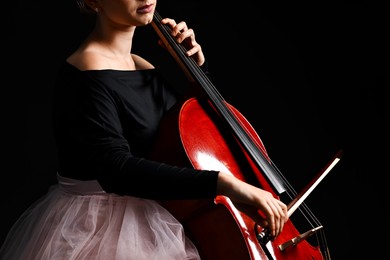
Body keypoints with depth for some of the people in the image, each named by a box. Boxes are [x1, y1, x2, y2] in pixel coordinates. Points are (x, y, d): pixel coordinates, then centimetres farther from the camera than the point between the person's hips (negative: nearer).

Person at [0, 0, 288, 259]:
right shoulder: (87, 74, -17)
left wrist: (197, 66, 4)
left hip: (143, 222, 8)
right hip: (98, 233, -8)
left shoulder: (144, 67, 8)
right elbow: (116, 169, -31)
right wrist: (223, 182, -37)